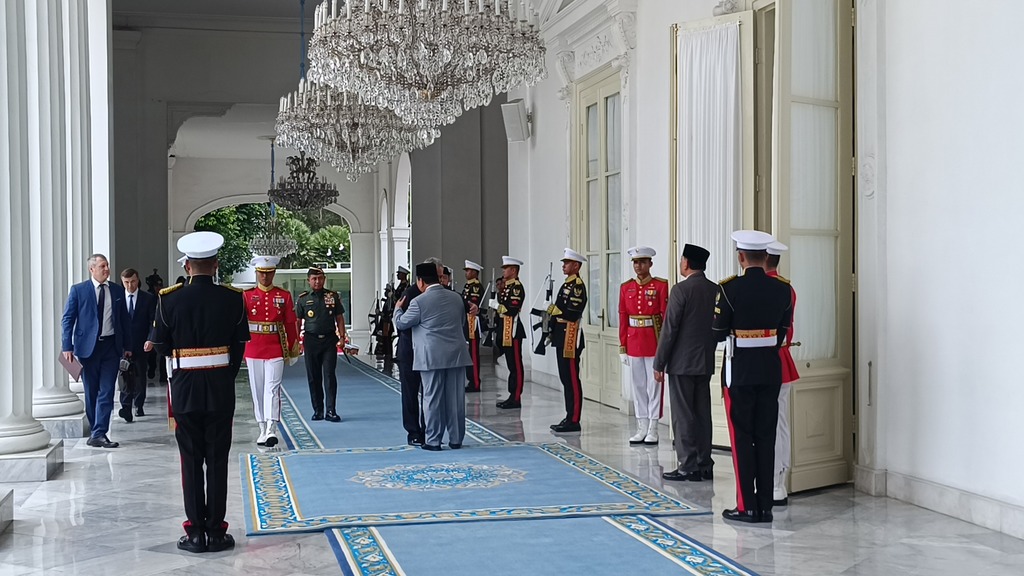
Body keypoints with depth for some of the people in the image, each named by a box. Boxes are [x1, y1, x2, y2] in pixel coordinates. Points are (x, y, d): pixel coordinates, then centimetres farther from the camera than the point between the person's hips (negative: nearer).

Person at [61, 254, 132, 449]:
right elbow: (67, 320, -2)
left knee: (107, 392, -5)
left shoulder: (117, 291, 8)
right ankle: (96, 432, 19)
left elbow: (124, 320, 12)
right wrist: (67, 347, -10)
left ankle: (98, 434, -5)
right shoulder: (78, 290, -1)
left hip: (111, 346, 2)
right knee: (91, 392, 7)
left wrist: (127, 346, 9)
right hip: (88, 346, -2)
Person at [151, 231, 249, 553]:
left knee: (191, 462, 7)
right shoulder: (232, 299, -5)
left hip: (185, 389, 0)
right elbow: (239, 345, 1)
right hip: (221, 390, 0)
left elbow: (161, 345, 1)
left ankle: (195, 533, 8)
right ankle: (215, 532, 10)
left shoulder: (169, 299, -7)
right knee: (217, 462, 7)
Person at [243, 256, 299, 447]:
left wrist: (293, 350, 6)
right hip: (253, 350, 1)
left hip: (276, 349, -1)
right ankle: (263, 430, 15)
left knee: (272, 389, -10)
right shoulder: (246, 296, 5)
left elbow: (291, 323, 7)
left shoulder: (284, 296, 5)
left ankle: (272, 430, -17)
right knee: (257, 391, 6)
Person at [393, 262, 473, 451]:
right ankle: (456, 439, 13)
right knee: (455, 397, 7)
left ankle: (433, 440, 5)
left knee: (433, 398, 2)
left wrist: (397, 309, 23)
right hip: (456, 355, 5)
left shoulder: (420, 301, -8)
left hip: (432, 357, -5)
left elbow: (401, 323, 3)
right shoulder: (456, 297, 9)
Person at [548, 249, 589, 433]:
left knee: (572, 380, -7)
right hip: (562, 338, 10)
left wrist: (554, 309, -16)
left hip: (571, 338, -10)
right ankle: (570, 417, 18)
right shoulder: (567, 284, 18)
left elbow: (573, 313, -21)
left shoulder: (578, 285, -12)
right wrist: (551, 330, 15)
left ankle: (574, 421, -5)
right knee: (565, 379, 12)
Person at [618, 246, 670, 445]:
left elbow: (667, 316, -6)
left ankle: (653, 430, 7)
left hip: (654, 341, -4)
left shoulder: (661, 286, -5)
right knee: (638, 385, 9)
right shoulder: (626, 287, 7)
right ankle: (642, 428, 16)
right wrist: (622, 346, 5)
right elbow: (623, 318, 7)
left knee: (654, 385, 2)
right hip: (633, 343, 4)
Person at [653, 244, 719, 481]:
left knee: (683, 416, -2)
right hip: (706, 363, 7)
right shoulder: (716, 290, 6)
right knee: (703, 415, 11)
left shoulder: (681, 289, -13)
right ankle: (704, 466, 15)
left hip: (681, 363, -7)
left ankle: (688, 467, -1)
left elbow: (669, 329, -14)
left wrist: (659, 364, -8)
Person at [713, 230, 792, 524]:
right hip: (771, 371, 4)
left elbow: (718, 333, -8)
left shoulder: (729, 289, -14)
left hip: (740, 371, -4)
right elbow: (783, 332, 7)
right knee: (766, 438, 9)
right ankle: (765, 506, 13)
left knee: (742, 438, 3)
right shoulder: (783, 290, 0)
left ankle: (747, 506, 5)